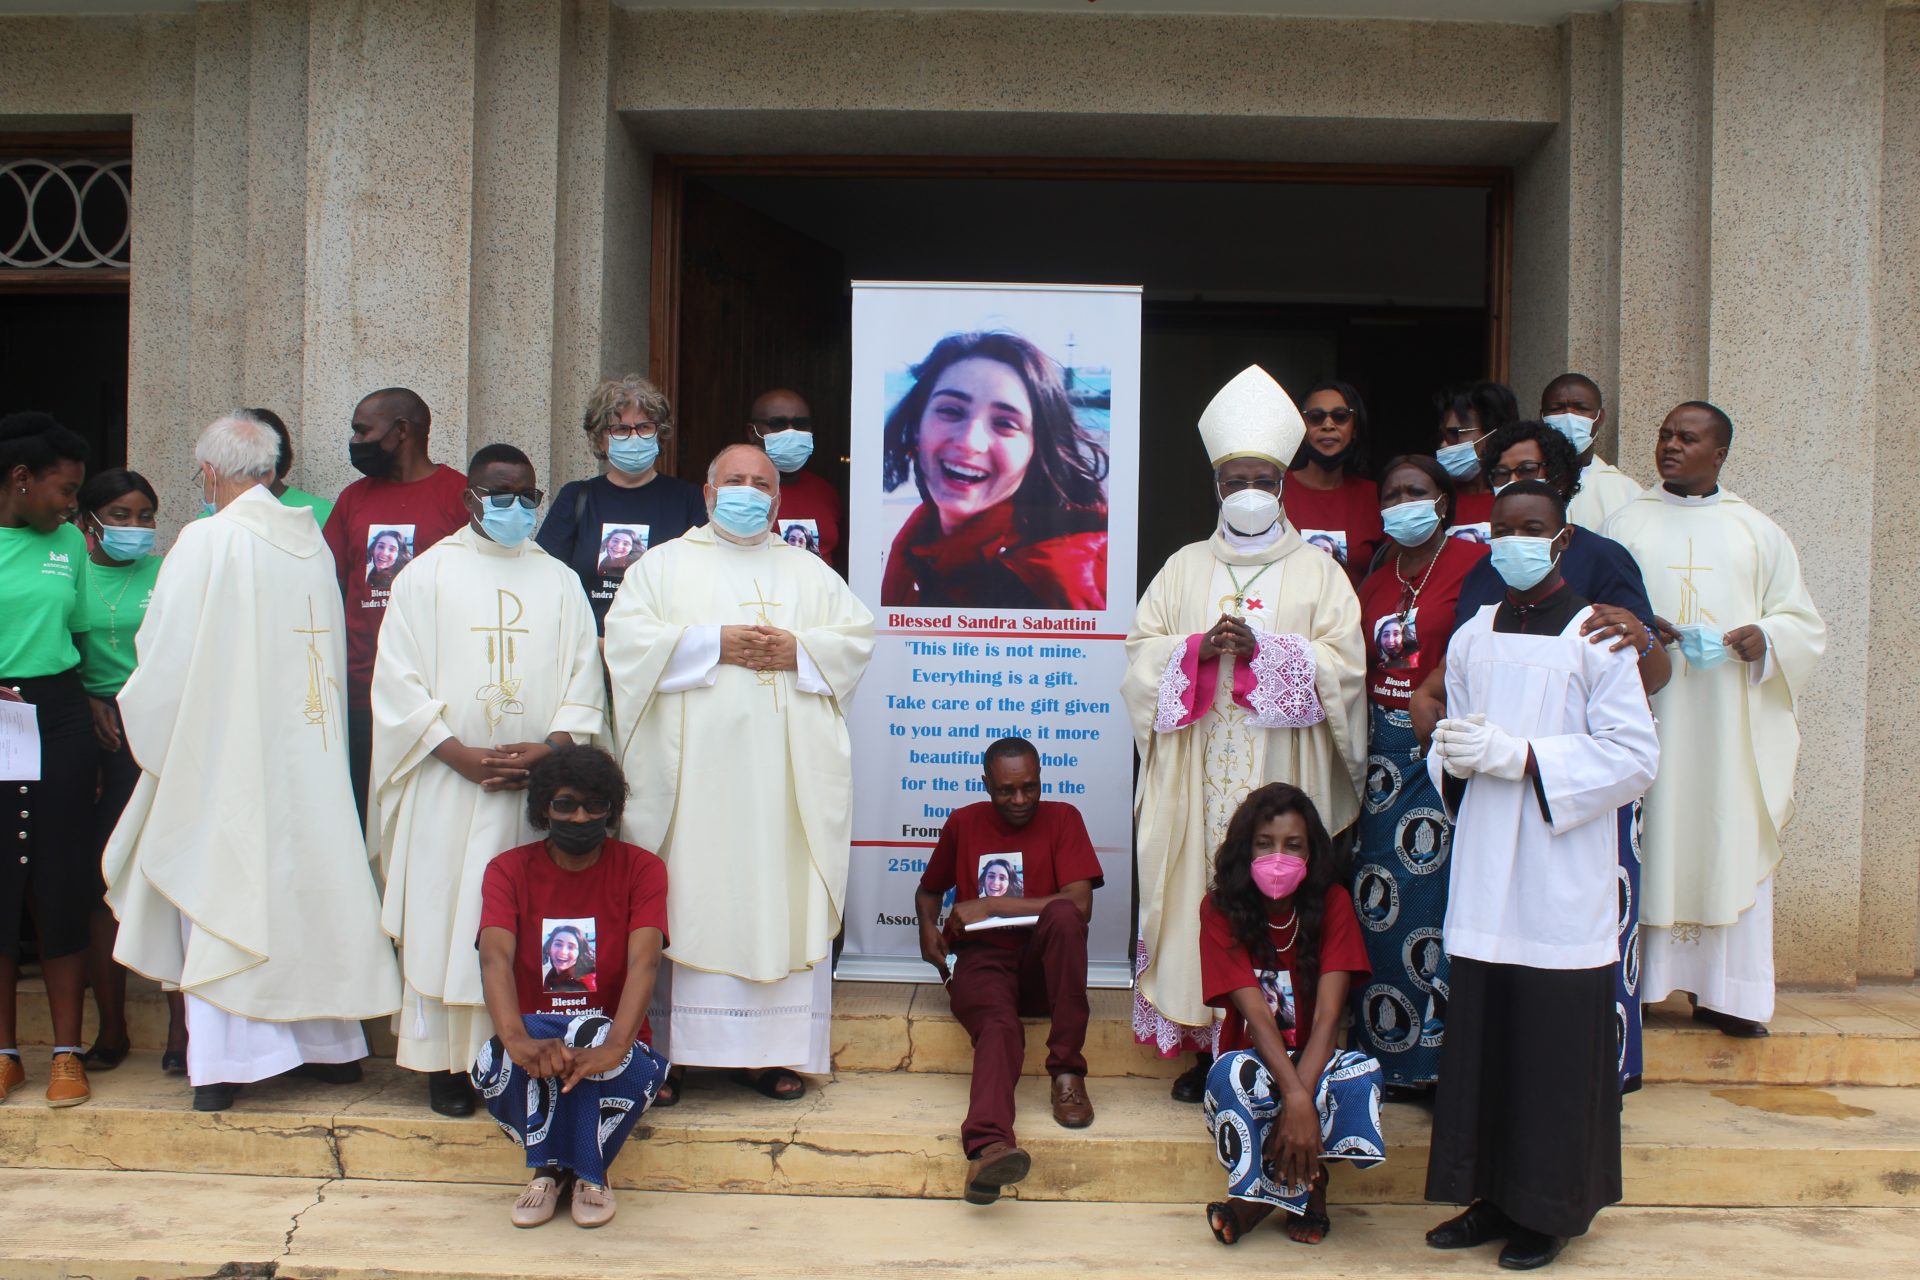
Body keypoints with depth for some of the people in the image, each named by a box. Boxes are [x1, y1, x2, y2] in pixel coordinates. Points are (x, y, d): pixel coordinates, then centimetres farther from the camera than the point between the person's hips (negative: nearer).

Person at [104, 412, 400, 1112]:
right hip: (307, 756, 5)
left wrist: (150, 734, 5)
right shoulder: (312, 541, 4)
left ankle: (223, 1060, 5)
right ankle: (331, 1042, 20)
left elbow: (168, 660, -11)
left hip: (224, 756, -5)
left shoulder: (206, 540, -12)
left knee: (221, 894, 2)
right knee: (310, 889, 13)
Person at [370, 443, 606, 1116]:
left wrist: (550, 747, -10)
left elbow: (585, 680, 8)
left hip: (539, 787, 2)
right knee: (443, 917, -1)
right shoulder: (426, 575, 7)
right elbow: (398, 682, -1)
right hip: (447, 785, -1)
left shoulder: (560, 582, 14)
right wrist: (463, 755, -12)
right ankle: (445, 1062, 8)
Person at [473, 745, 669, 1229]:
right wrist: (517, 1040, -40)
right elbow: (495, 959, -19)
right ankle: (548, 1166, -6)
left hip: (611, 1032, -1)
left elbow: (644, 962, -19)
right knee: (496, 1063, -34)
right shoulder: (509, 870, -1)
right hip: (535, 1027, 1)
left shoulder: (641, 869, -3)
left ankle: (590, 1172, -8)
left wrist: (613, 1046, -39)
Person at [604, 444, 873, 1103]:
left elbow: (857, 636, 10)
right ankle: (663, 1048, 2)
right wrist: (714, 644, -11)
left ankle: (774, 1052, 5)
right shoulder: (665, 563, 12)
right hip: (691, 769, -2)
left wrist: (799, 650, -8)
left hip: (783, 771, 2)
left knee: (780, 899, -1)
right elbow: (626, 636, -2)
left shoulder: (809, 572, 19)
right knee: (688, 898, -4)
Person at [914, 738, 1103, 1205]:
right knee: (998, 1025, -34)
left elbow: (1079, 904, -10)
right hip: (981, 960, 0)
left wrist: (992, 906, -12)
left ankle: (1066, 1071, -27)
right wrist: (928, 928, 2)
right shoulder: (963, 824, 11)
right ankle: (989, 1146, -63)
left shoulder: (1062, 819, 3)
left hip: (1042, 963, 0)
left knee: (1063, 915, -33)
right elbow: (928, 890, 26)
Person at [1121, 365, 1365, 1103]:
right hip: (1196, 773, 2)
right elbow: (1141, 652, 8)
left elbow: (1344, 662, -1)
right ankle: (1202, 1044, 7)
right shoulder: (1184, 568, 14)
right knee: (1198, 893, -1)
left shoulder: (1317, 572, 8)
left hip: (1282, 771, -2)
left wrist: (1265, 649, -15)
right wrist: (1198, 648, -11)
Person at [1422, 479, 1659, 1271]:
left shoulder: (1595, 635, -3)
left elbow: (1635, 756, -9)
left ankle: (1550, 1211, 14)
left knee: (1557, 1045, 0)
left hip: (1561, 880, -4)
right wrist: (1455, 756, -5)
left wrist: (1521, 757, -15)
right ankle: (1493, 1196, 20)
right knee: (1480, 1034, 6)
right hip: (1484, 876, 4)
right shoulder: (1472, 637, 12)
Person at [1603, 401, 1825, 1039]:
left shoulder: (1757, 531, 11)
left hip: (1730, 720, 1)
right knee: (1648, 840, -2)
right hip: (1650, 714, -1)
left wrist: (1765, 638, -11)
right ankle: (1635, 981, 4)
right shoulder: (1626, 522, 10)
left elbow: (1805, 622, 10)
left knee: (1730, 841, 0)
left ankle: (1722, 991, 7)